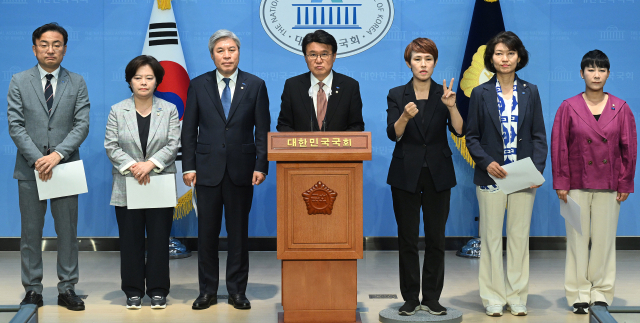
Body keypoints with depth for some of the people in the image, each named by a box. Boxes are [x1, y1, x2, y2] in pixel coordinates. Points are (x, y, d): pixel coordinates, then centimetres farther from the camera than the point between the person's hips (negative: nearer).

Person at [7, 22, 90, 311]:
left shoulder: (77, 83, 6)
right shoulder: (19, 82, 5)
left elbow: (82, 125, -2)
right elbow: (15, 125, -2)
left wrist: (58, 154, -15)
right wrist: (36, 159, -13)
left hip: (65, 166, 0)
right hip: (30, 169, 0)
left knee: (68, 231, 4)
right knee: (31, 232, 5)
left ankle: (67, 289, 13)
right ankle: (33, 290, 13)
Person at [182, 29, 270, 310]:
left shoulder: (255, 85, 3)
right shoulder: (198, 85, 5)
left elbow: (263, 130, 2)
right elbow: (189, 130, 5)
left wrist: (261, 166, -6)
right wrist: (188, 167, -2)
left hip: (241, 170, 0)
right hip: (208, 170, 1)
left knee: (239, 232, 6)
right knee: (207, 232, 4)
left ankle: (237, 290, 15)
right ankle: (207, 291, 15)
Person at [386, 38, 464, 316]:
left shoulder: (445, 94, 2)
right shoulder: (397, 95, 2)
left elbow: (459, 131, -10)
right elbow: (393, 134, -12)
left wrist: (451, 106, -26)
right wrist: (405, 116, -31)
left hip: (438, 174, 1)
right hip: (406, 174, 0)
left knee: (436, 238, 4)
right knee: (407, 238, 3)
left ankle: (432, 297, 13)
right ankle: (411, 298, 12)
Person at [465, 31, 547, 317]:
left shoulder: (530, 92, 7)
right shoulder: (480, 93, 3)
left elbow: (539, 135, 6)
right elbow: (471, 136, 2)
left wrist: (538, 168, -7)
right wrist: (486, 162, -14)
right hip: (491, 176, -1)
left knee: (520, 237, 7)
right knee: (491, 238, 3)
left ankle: (517, 297, 17)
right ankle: (493, 298, 13)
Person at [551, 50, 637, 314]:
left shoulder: (620, 108, 4)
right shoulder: (568, 108, 0)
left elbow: (630, 149, 6)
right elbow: (558, 147, 0)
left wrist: (625, 184, 3)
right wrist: (561, 183, -4)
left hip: (608, 187, 1)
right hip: (577, 185, -1)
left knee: (604, 240, 5)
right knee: (578, 240, 3)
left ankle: (601, 293, 16)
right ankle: (579, 294, 12)